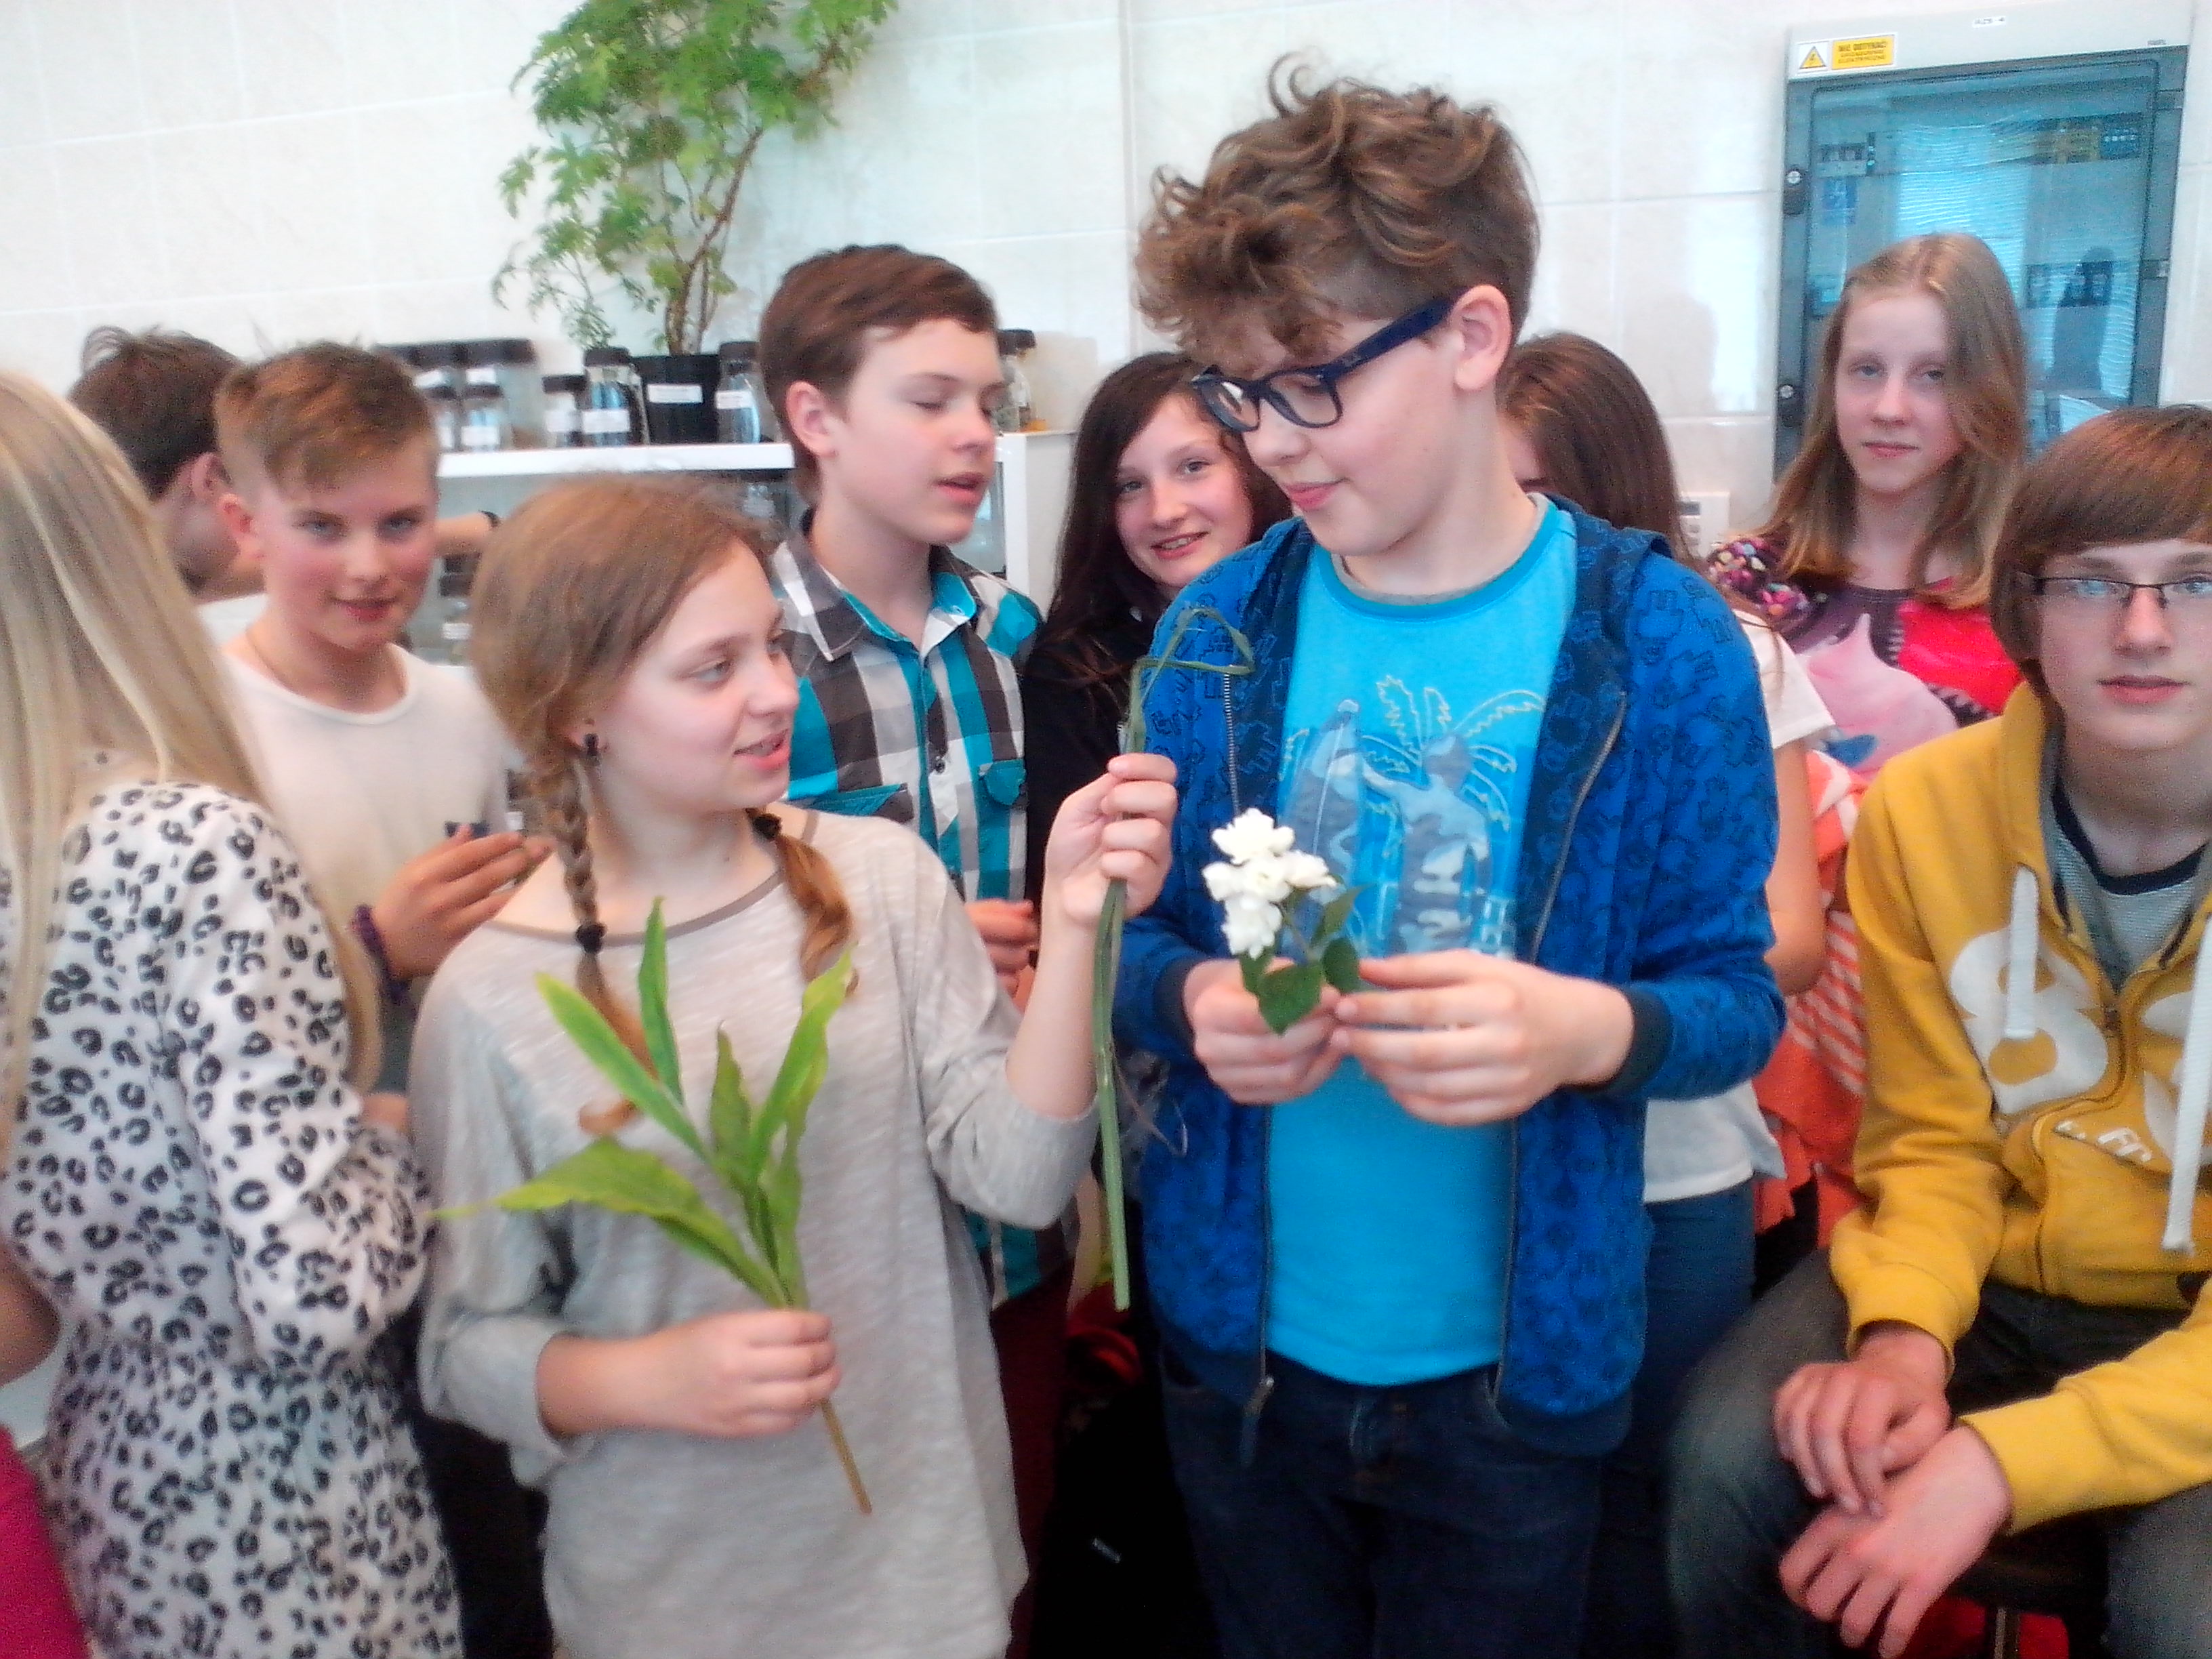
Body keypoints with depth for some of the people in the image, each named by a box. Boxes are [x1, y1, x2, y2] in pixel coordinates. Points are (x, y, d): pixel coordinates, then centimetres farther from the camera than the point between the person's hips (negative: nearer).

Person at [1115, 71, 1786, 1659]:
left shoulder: (1663, 644, -13)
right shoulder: (1217, 632, -5)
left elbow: (1737, 996, -8)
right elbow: (1139, 935, 2)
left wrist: (1591, 1031, -29)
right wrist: (1193, 1002, -20)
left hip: (1515, 1364, -2)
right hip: (1244, 1342, 3)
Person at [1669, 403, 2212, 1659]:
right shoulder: (1927, 806, -7)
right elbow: (1932, 1138, -1)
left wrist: (2003, 1460, -28)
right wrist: (1905, 1337, -21)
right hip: (1999, 1280, 2)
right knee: (1735, 1454, -21)